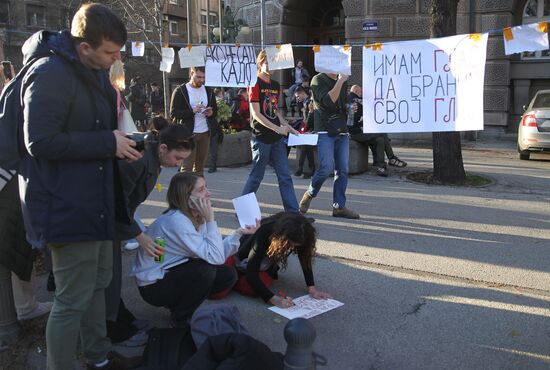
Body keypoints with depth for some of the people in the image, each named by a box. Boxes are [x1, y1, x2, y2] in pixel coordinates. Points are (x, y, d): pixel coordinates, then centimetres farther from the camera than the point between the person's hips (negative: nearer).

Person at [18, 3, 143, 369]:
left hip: (94, 198, 10)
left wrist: (118, 139, 6)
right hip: (67, 205, -10)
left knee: (97, 283, 21)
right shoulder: (50, 74, -21)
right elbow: (41, 143, -25)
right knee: (73, 300, -1)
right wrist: (108, 142, -21)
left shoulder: (94, 71, 10)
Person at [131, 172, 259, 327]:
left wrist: (239, 233, -11)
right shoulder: (176, 221, -28)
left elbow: (218, 254, -5)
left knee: (228, 275, -3)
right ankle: (180, 318, -5)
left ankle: (178, 302, 12)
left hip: (172, 274, 8)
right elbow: (215, 258, -31)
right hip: (153, 287, -8)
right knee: (206, 270, -29)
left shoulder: (196, 217, -2)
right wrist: (210, 220, -28)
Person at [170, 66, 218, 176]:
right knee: (187, 166, -6)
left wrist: (211, 112, -5)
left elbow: (215, 109, 20)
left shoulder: (208, 91, 11)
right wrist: (192, 111, -22)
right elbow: (173, 114, -9)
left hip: (205, 133, 5)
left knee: (200, 166, 10)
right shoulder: (180, 91, -4)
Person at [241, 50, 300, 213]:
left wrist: (289, 128, 9)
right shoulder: (255, 84, -8)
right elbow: (256, 114, -14)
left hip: (277, 138, 7)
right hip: (261, 138, -7)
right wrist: (278, 128, -18)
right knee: (256, 176, 3)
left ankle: (293, 212, 7)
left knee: (285, 176, 4)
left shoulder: (276, 85, 14)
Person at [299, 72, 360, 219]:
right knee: (327, 167, -17)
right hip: (325, 131, -7)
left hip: (342, 132, 7)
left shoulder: (343, 81, 19)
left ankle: (339, 206, 7)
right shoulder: (318, 80, -2)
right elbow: (328, 101, -18)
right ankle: (309, 195, 7)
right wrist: (340, 81, -16)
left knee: (342, 170, 1)